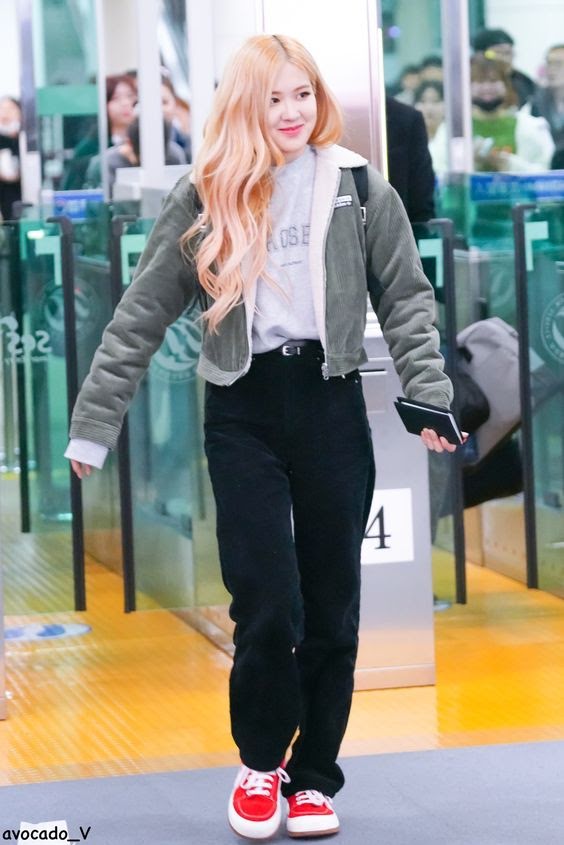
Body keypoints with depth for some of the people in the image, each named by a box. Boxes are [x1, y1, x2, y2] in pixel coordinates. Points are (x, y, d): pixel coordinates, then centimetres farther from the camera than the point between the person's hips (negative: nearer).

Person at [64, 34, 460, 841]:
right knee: (267, 606, -8)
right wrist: (93, 426, 0)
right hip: (242, 412, -1)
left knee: (332, 607, 6)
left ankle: (313, 776, 20)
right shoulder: (204, 198, 0)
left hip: (330, 404, 1)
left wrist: (430, 397, -9)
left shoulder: (360, 189, 2)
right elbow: (140, 317, 2)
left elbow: (408, 301, 4)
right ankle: (260, 762, 16)